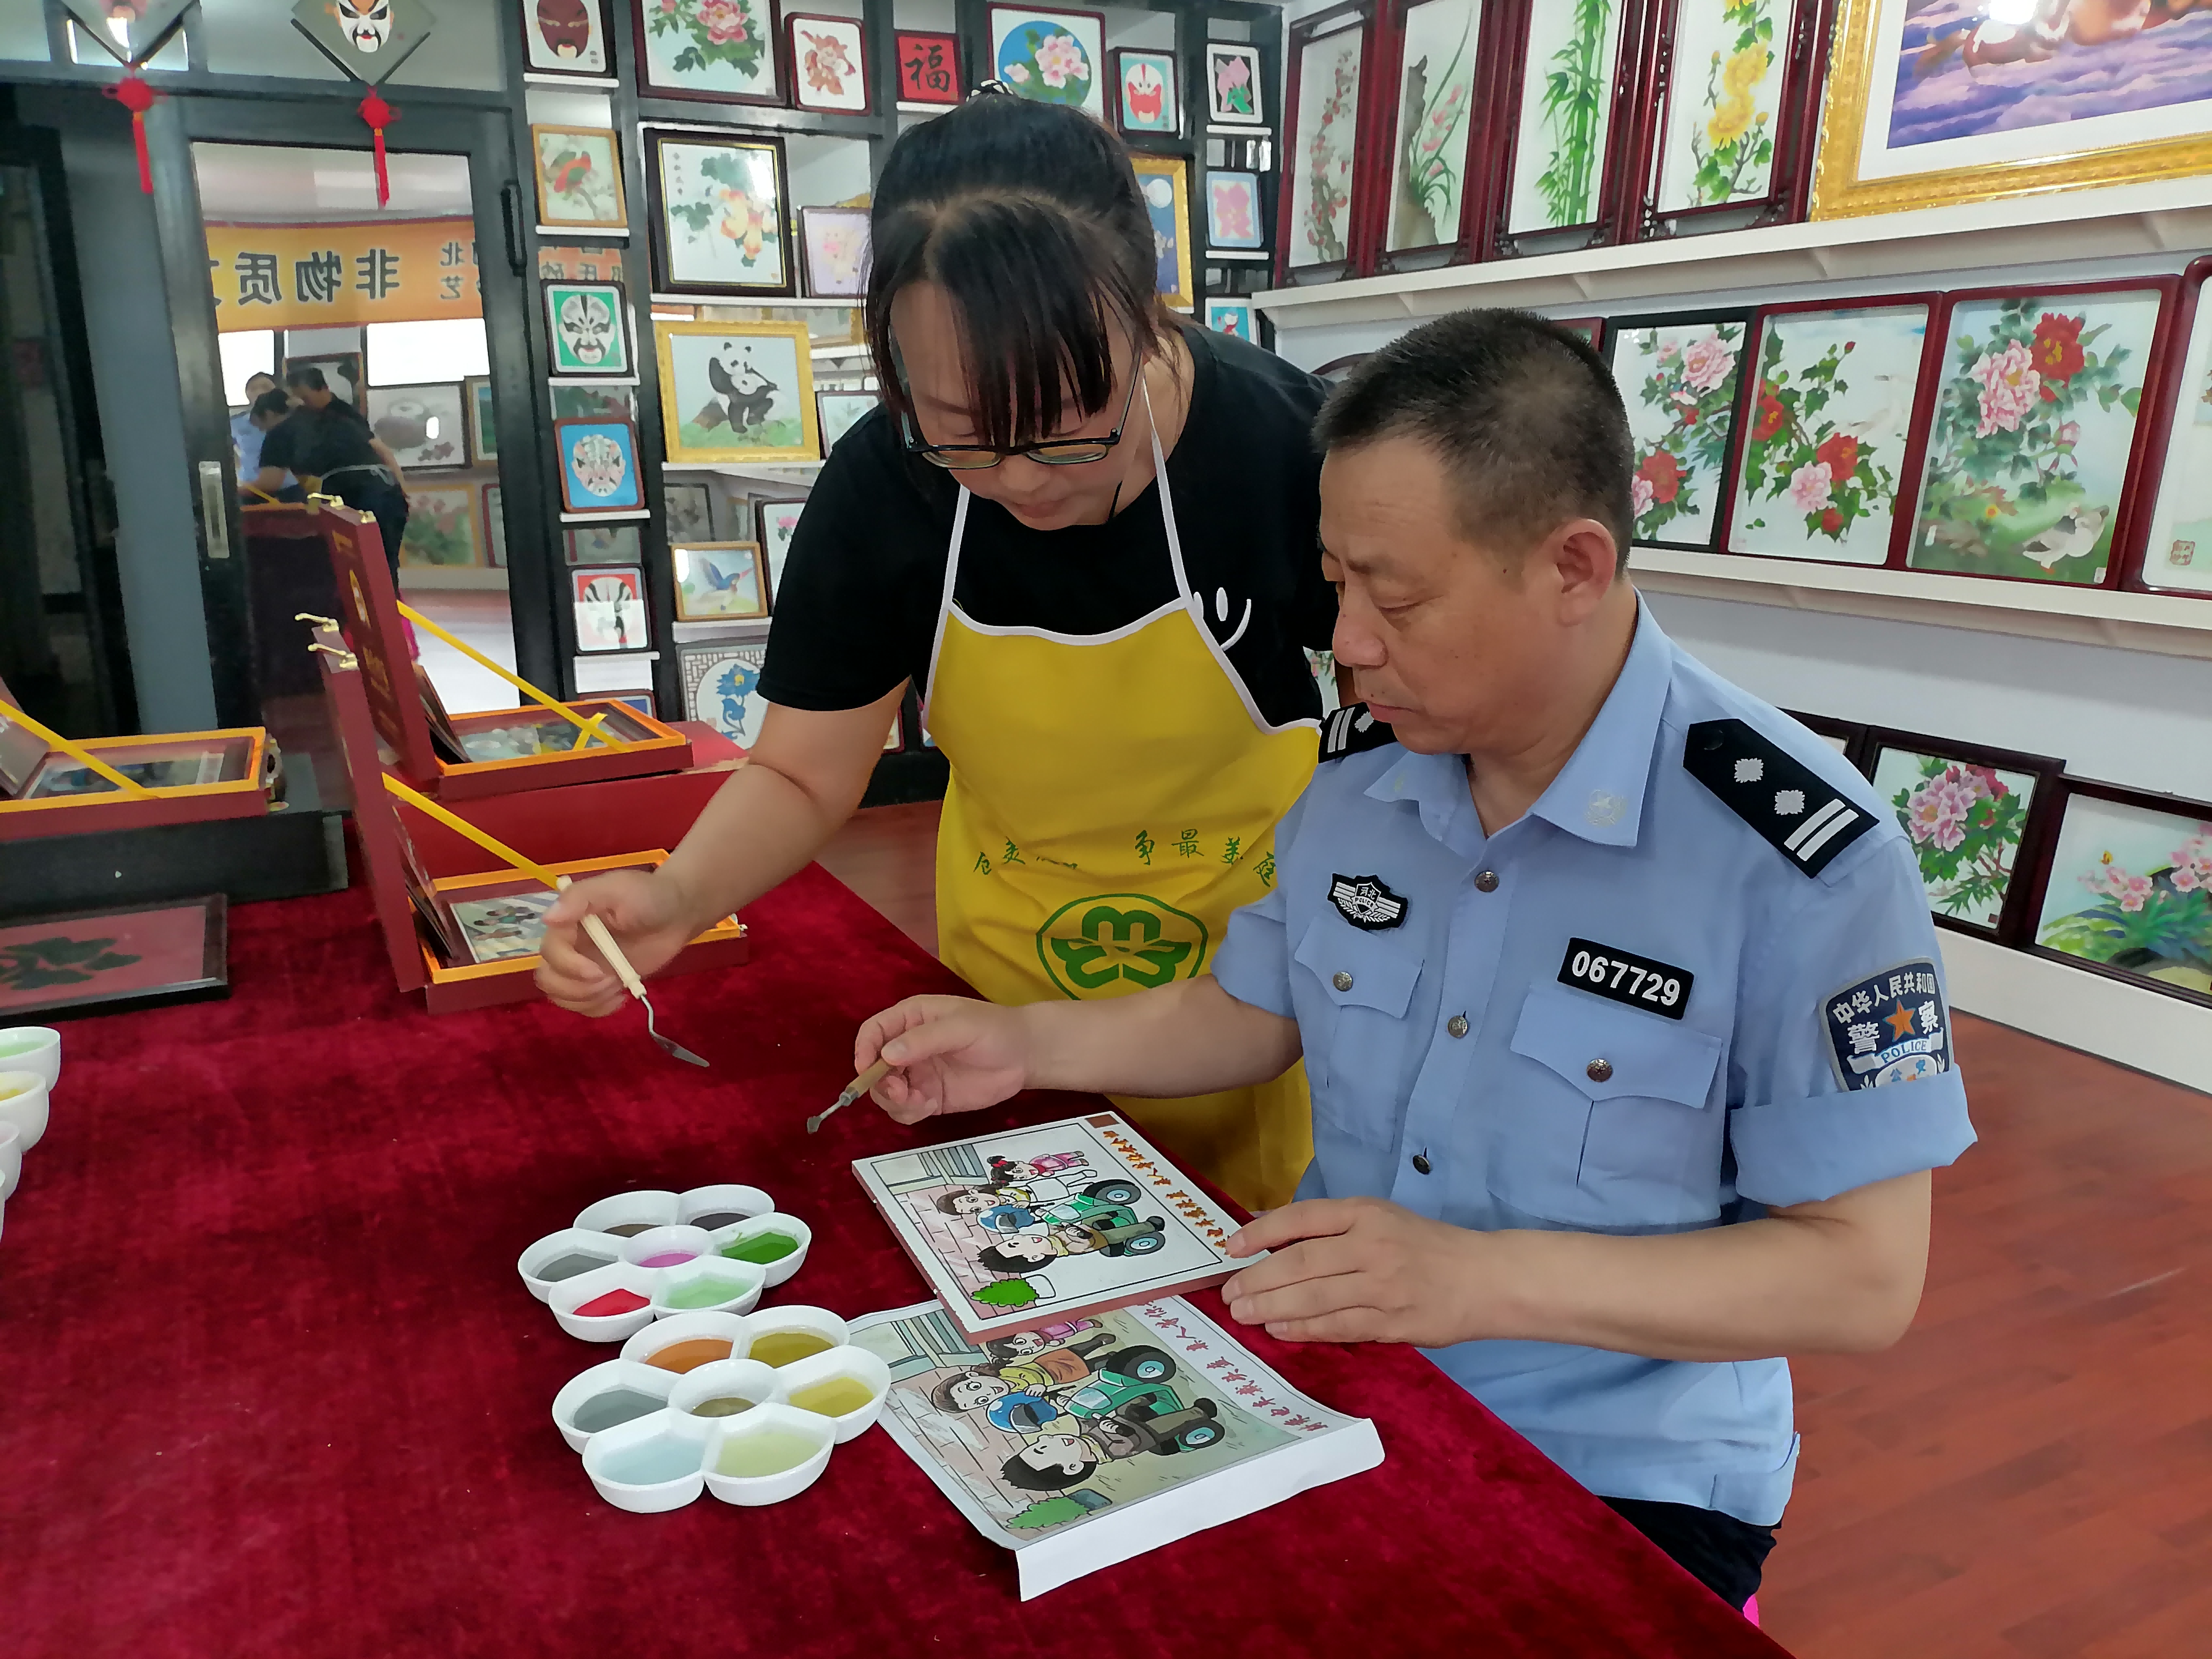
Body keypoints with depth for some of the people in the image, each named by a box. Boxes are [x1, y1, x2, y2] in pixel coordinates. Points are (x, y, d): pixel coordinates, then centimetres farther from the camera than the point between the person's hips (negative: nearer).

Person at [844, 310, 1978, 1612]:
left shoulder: (1804, 858, -20)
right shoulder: (1360, 762, -2)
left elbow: (1865, 1277, -16)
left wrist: (1481, 1279, -26)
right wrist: (1026, 1045, -1)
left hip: (1621, 1472, -4)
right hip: (1322, 1371, 4)